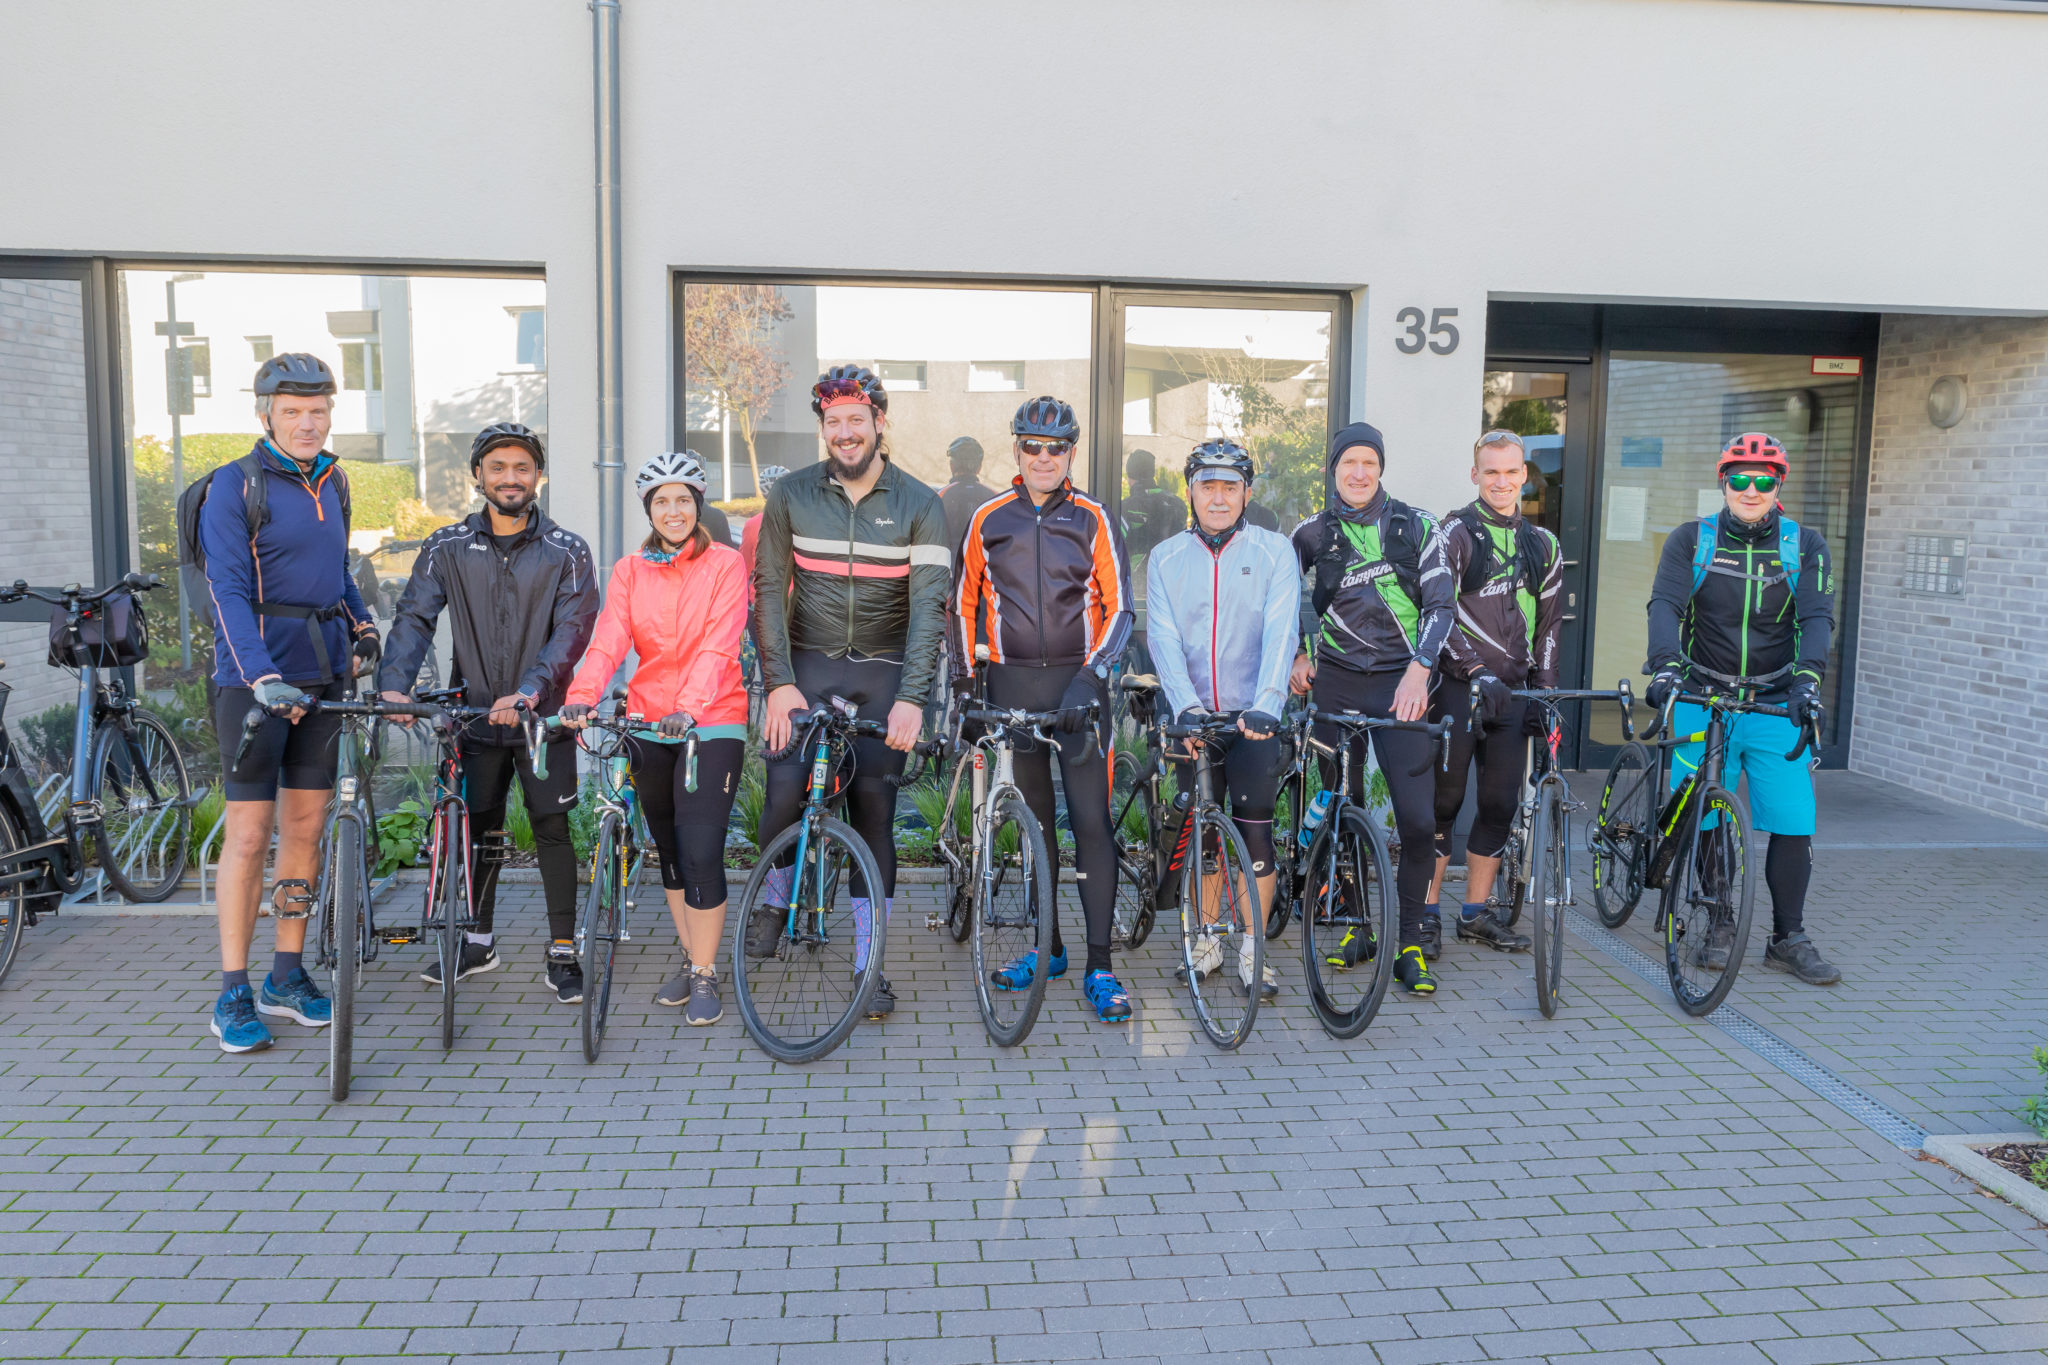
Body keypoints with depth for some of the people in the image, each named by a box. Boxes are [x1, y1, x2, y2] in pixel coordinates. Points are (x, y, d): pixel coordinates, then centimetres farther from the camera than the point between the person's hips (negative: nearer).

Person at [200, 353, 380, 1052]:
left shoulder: (332, 482, 12)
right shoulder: (235, 485, -8)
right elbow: (228, 591, -16)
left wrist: (364, 626, 10)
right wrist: (264, 677, -28)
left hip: (324, 673, 6)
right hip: (253, 677, -6)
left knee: (306, 825, 9)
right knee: (250, 833, -3)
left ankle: (288, 975, 20)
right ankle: (233, 993, 7)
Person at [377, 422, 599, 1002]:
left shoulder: (567, 552, -4)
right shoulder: (448, 547, 2)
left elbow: (572, 630, -14)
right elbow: (415, 617, -5)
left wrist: (529, 692, -28)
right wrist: (394, 683, -22)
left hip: (543, 716, -2)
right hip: (474, 714, 2)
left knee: (552, 829, 0)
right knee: (479, 829, 12)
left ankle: (561, 952, 11)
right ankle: (478, 942, 28)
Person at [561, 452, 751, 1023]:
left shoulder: (725, 564, -4)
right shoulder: (630, 570, 7)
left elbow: (718, 646, -16)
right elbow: (608, 640, -7)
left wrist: (688, 707, -32)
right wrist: (581, 696, -26)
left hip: (712, 723, -4)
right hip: (649, 724, 4)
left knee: (700, 852, -11)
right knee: (669, 850, 13)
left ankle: (705, 976, 4)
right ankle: (691, 958, 29)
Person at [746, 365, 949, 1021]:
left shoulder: (918, 505, -3)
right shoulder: (791, 496, 0)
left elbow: (929, 606, -10)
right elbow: (769, 592, -1)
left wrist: (910, 697, -22)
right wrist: (778, 683, -13)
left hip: (884, 671, 0)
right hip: (807, 665, 1)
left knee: (874, 807, -1)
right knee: (786, 790, -14)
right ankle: (774, 899, 17)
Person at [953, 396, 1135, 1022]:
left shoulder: (1093, 519, 2)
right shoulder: (988, 519, 6)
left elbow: (1118, 608, -1)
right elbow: (965, 600, 13)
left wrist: (1089, 676, -14)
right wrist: (960, 678, 7)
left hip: (1078, 682, -2)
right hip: (1011, 683, 2)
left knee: (1090, 819, -7)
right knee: (1031, 819, 10)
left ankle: (1099, 966, -2)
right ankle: (1047, 946, 23)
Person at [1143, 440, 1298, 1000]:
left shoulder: (1274, 551, 2)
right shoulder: (1165, 558, 7)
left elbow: (1279, 633, -10)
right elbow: (1163, 637, -5)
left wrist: (1265, 705, -24)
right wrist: (1186, 705, -21)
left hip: (1253, 717, -2)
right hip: (1192, 716, 2)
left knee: (1255, 829, -5)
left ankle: (1253, 950, 9)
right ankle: (1208, 943, 22)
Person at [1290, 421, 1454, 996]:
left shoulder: (1416, 526, 4)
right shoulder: (1312, 533, 5)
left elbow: (1440, 602, -1)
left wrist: (1419, 669, -14)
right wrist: (1296, 654, 9)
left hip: (1401, 683, -1)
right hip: (1337, 682, 1)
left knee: (1418, 819, -8)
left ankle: (1410, 943, 6)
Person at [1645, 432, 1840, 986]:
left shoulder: (1806, 546, 3)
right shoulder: (1691, 540, 1)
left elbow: (1817, 617, -9)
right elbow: (1665, 605, -13)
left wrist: (1806, 678, -27)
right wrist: (1666, 665, -31)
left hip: (1777, 706, 1)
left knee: (1794, 826, -4)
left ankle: (1788, 939, 12)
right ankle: (1720, 926, 21)